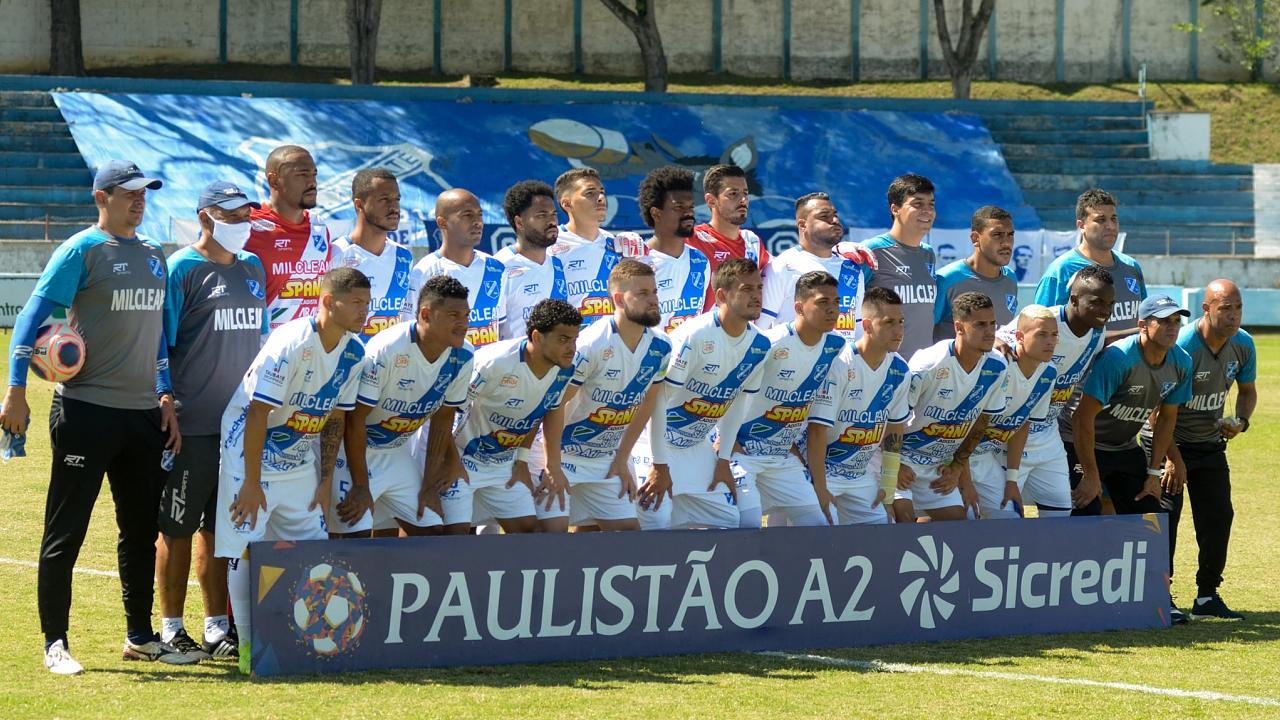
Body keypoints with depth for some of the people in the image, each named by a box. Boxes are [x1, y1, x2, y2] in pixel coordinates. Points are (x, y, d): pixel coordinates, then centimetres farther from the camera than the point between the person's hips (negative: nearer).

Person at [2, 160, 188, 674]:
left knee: (142, 531, 13)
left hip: (143, 414, 7)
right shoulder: (82, 251, -7)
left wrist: (166, 397, 14)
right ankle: (54, 642, 2)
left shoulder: (154, 257, 14)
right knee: (65, 533, -3)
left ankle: (140, 635, 24)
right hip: (86, 410, -7)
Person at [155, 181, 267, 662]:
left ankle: (218, 627, 17)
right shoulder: (183, 269, -6)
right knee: (177, 529, 0)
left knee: (222, 529, 11)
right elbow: (160, 343, -8)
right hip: (193, 424, -6)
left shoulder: (252, 269, 14)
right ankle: (172, 630, 5)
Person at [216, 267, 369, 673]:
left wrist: (326, 480, 7)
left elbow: (336, 418, 8)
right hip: (251, 453, -7)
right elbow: (258, 414, -23)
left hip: (298, 460, 7)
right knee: (246, 547, -8)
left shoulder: (353, 353, -3)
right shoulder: (290, 344, -25)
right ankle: (248, 647, -3)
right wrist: (251, 484, -22)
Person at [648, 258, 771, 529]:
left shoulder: (759, 345, -3)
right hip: (662, 443, -7)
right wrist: (660, 466, -20)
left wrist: (724, 461, 7)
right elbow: (658, 399, -22)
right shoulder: (694, 336, -24)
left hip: (698, 447, 7)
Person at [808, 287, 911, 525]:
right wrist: (820, 491, -21)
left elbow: (894, 432, 10)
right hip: (822, 470, -6)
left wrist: (888, 490, 7)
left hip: (863, 476, 6)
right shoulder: (838, 364, -21)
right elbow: (817, 431, -21)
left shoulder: (899, 371, 0)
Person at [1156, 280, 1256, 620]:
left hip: (1210, 443, 6)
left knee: (1218, 515, 3)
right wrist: (1173, 457, -23)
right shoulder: (1182, 346, -25)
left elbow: (1247, 391, 13)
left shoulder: (1243, 345, -6)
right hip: (1169, 441, -6)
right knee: (1164, 516, -12)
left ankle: (1207, 595, 13)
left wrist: (1241, 421, -8)